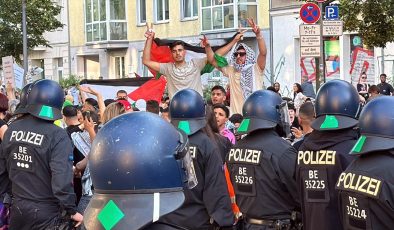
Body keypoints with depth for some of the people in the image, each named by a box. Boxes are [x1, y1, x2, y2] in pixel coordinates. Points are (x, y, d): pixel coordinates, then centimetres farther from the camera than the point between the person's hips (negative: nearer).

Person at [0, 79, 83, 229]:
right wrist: (71, 211, -14)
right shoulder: (57, 136, -18)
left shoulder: (12, 129, -2)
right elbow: (62, 178, -24)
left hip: (18, 208, 5)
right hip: (46, 213, -5)